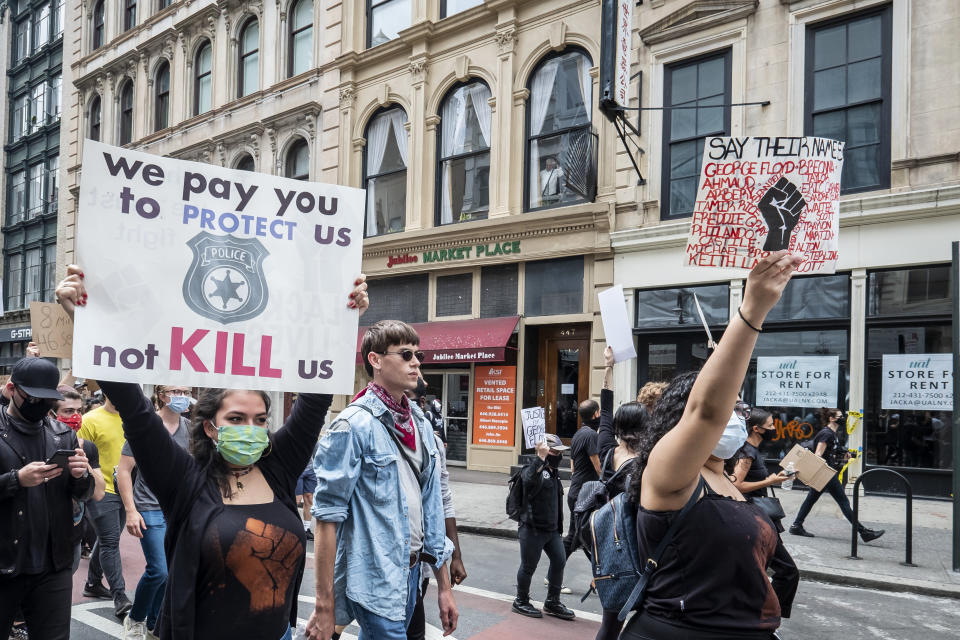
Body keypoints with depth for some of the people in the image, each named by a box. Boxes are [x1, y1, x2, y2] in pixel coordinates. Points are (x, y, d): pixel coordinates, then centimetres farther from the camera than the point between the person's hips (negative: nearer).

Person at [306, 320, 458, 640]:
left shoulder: (421, 424, 8)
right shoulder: (353, 425, -14)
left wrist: (444, 586, 13)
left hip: (410, 575, 7)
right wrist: (324, 607, -16)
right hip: (374, 581, -7)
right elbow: (327, 517, -15)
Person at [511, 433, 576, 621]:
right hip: (533, 528, -9)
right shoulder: (534, 468, -14)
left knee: (559, 561, 9)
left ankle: (552, 602, 23)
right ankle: (521, 602, 21)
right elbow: (530, 479, -41)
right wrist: (540, 457, -48)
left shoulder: (552, 472, 15)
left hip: (552, 528, 9)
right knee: (528, 566, 3)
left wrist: (558, 525, 24)